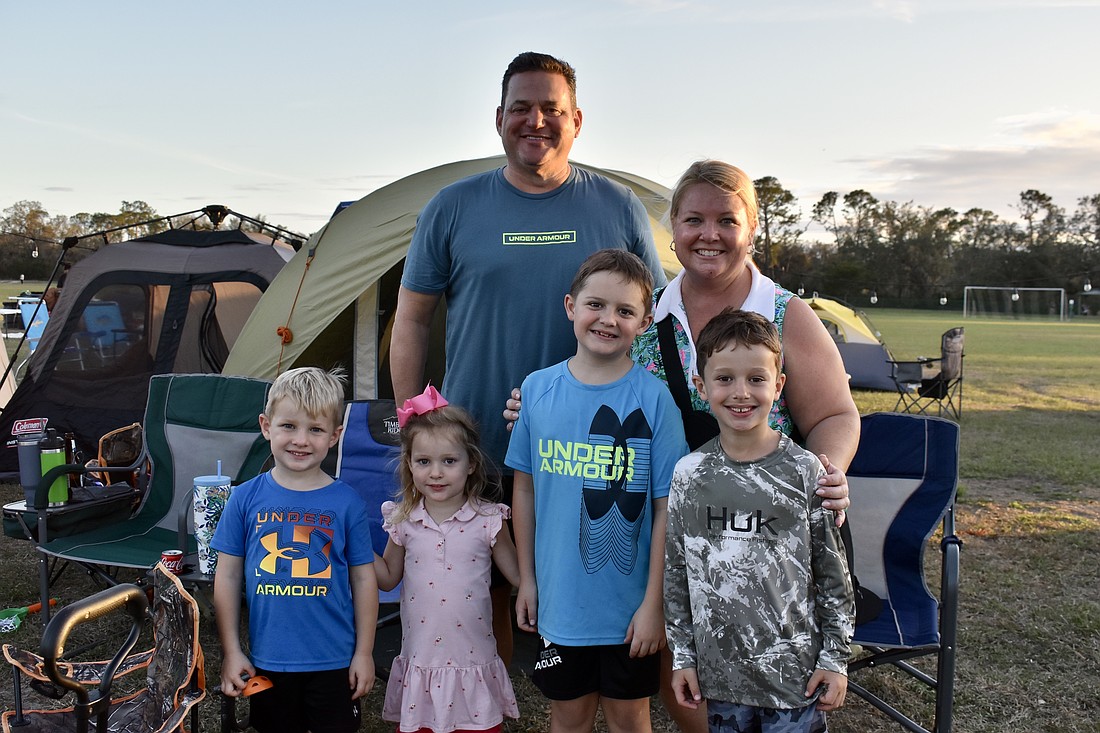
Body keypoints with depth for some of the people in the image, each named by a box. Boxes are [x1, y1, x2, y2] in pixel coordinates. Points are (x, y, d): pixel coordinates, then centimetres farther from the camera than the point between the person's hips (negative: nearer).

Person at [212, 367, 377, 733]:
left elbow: (363, 579, -2)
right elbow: (227, 576, 1)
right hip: (267, 661, 1)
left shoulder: (347, 502, -9)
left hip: (334, 663, -1)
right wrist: (231, 651, 1)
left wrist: (364, 652, 0)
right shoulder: (245, 498, -5)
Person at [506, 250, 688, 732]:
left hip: (629, 606, -2)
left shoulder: (653, 398, -12)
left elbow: (667, 508, -10)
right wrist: (527, 579, 6)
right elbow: (525, 489, 5)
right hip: (560, 601, 2)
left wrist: (653, 603, -9)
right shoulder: (538, 388, -4)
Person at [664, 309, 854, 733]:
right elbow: (676, 574, 3)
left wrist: (835, 658, -1)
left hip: (794, 670, -2)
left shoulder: (804, 471, -8)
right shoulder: (689, 474, -4)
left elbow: (834, 574, -2)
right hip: (719, 672, 2)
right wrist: (682, 655, 5)